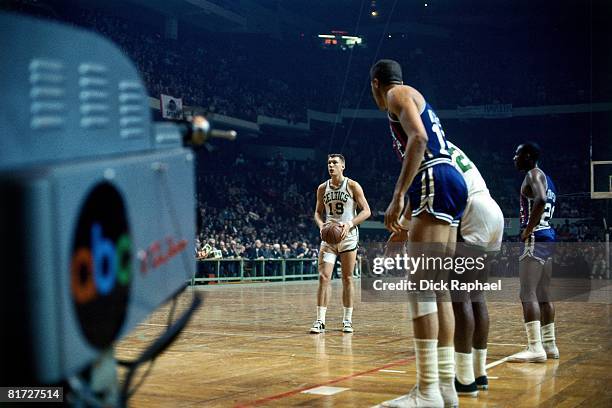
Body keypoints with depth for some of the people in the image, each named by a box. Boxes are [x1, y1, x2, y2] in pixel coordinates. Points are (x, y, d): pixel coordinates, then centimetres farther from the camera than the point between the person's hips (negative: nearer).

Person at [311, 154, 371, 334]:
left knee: (347, 279, 4)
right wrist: (321, 224, -8)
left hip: (348, 236, -2)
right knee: (324, 277, -9)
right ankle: (320, 321, -8)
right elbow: (318, 212, 15)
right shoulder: (322, 188, 5)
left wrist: (349, 224, -21)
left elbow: (366, 211, -7)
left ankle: (347, 320, 15)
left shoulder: (353, 186, -6)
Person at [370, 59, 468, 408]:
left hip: (435, 182, -10)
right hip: (442, 185, 10)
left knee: (420, 284, -14)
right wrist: (405, 225, 36)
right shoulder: (416, 100, 31)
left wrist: (398, 197, -21)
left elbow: (418, 137, -16)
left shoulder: (398, 93, 3)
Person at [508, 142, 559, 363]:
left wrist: (528, 230, -21)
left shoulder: (533, 175, -9)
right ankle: (549, 345, 19)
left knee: (528, 295, -12)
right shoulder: (546, 178, 21)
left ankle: (535, 348, -17)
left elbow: (541, 199, -27)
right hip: (549, 238, 10)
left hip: (535, 239, -10)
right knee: (543, 295, 14)